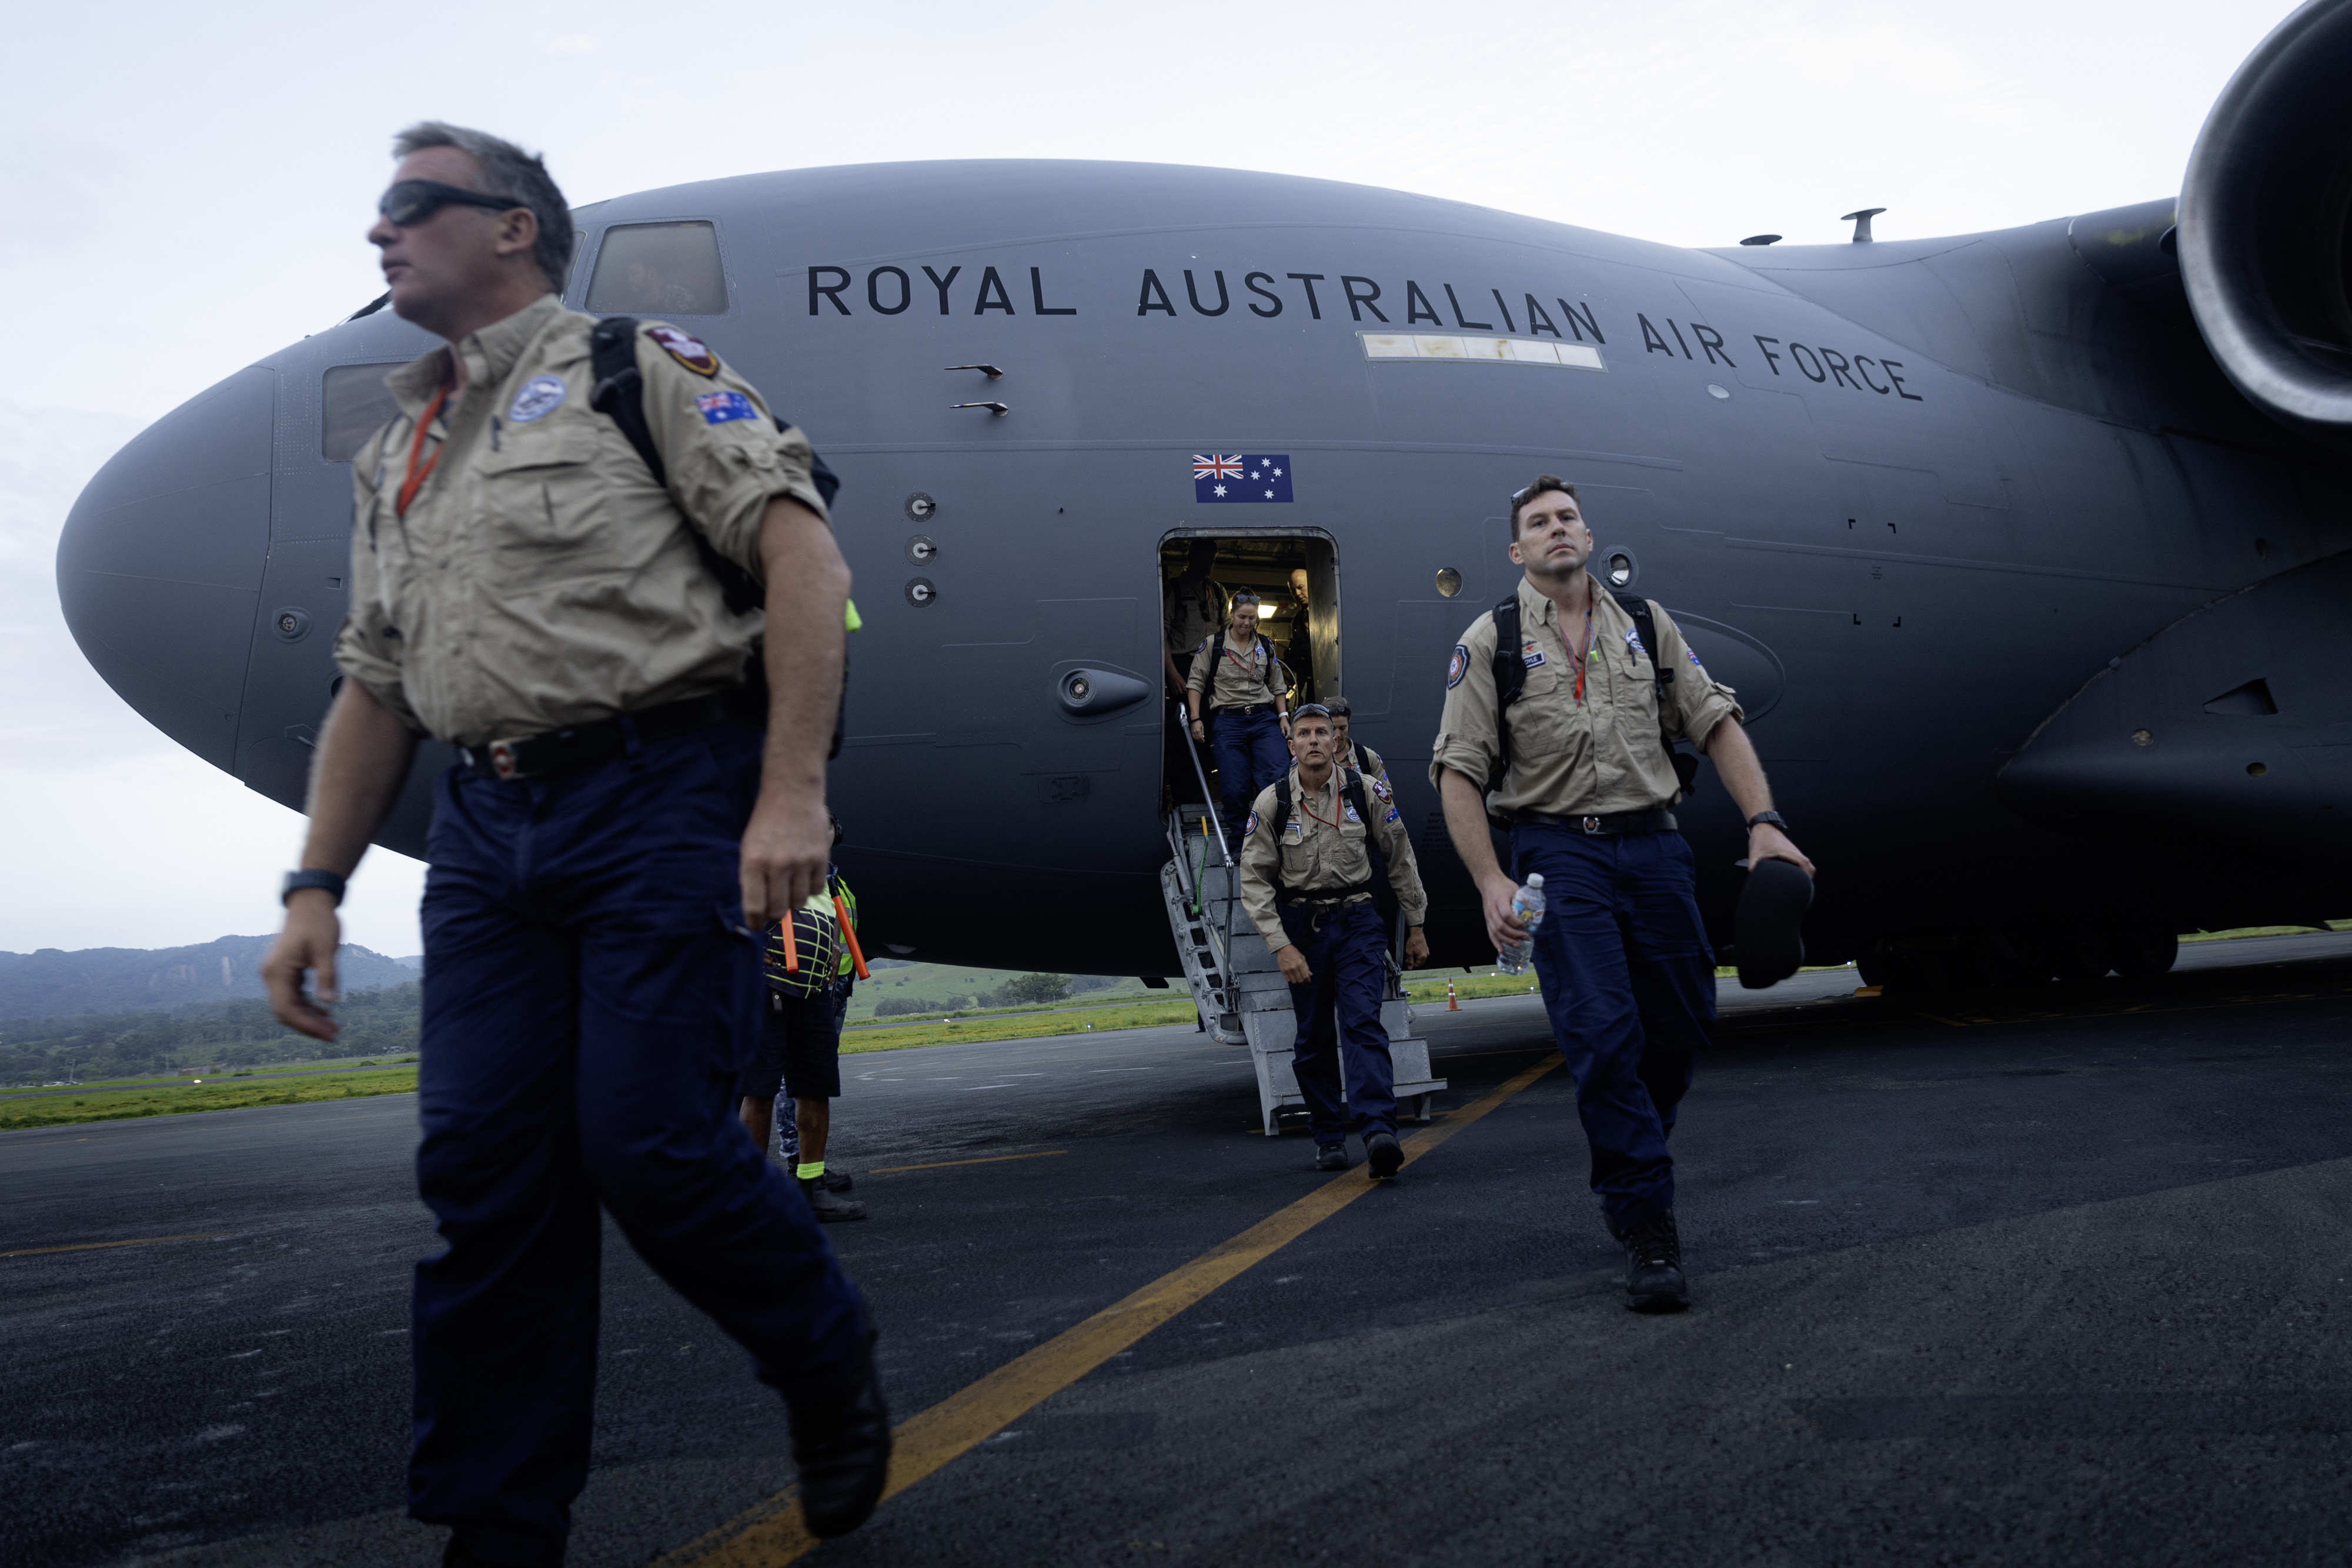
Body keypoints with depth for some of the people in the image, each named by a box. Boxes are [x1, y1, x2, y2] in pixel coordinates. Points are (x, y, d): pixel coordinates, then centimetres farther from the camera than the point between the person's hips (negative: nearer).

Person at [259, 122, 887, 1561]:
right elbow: (377, 690, 24)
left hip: (664, 796, -6)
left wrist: (793, 792, -20)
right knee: (485, 1169, 2)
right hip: (488, 823, 7)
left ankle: (831, 1363, 19)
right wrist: (318, 886, 13)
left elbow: (802, 549, -10)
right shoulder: (396, 457, 24)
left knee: (648, 1142, -10)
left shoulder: (642, 368, 3)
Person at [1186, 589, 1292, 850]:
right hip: (1228, 722, -2)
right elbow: (1195, 683, 4)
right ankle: (1236, 843, 14)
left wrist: (1284, 716, 6)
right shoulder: (1213, 645, 5)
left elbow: (1278, 686, 19)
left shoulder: (1265, 648, 14)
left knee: (1279, 777, -14)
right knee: (1234, 789, -3)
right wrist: (1196, 719, -4)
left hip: (1264, 719, 2)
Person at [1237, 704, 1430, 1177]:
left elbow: (1400, 859, 7)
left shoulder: (1366, 791, -3)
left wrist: (1416, 927, 10)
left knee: (1362, 1024, -16)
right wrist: (1281, 946, -13)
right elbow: (1255, 881, -5)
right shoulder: (1272, 802, -5)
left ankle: (1379, 1132, -26)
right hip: (1300, 926, 1)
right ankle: (1329, 1136, 18)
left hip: (1356, 921, -1)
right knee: (1314, 1039, 6)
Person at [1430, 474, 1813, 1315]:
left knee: (1682, 1023, 9)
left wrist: (1765, 823, -4)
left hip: (1654, 845, 4)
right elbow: (1458, 771, -4)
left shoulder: (1646, 624, 12)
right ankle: (1647, 1229, -3)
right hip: (1559, 850, -4)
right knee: (1603, 1032, -12)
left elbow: (1716, 724, 10)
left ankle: (1627, 1162, 34)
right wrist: (1492, 882, -15)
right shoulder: (1491, 641, 2)